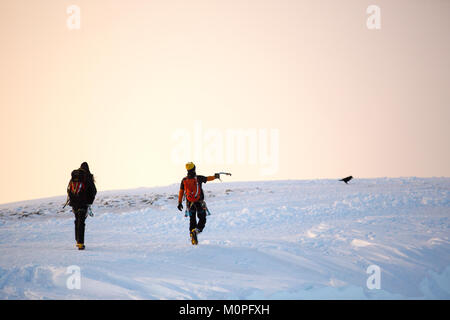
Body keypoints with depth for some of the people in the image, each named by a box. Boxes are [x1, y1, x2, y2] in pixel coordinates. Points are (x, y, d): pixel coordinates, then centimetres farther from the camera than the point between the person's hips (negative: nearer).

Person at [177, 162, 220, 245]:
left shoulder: (184, 180, -2)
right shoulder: (198, 178, -13)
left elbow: (181, 192, 0)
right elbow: (208, 178, 0)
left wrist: (180, 202, 7)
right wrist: (216, 176, 17)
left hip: (190, 203, 4)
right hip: (199, 203, -4)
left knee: (192, 220, 15)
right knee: (202, 219, 7)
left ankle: (193, 239, 12)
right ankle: (196, 231, -18)